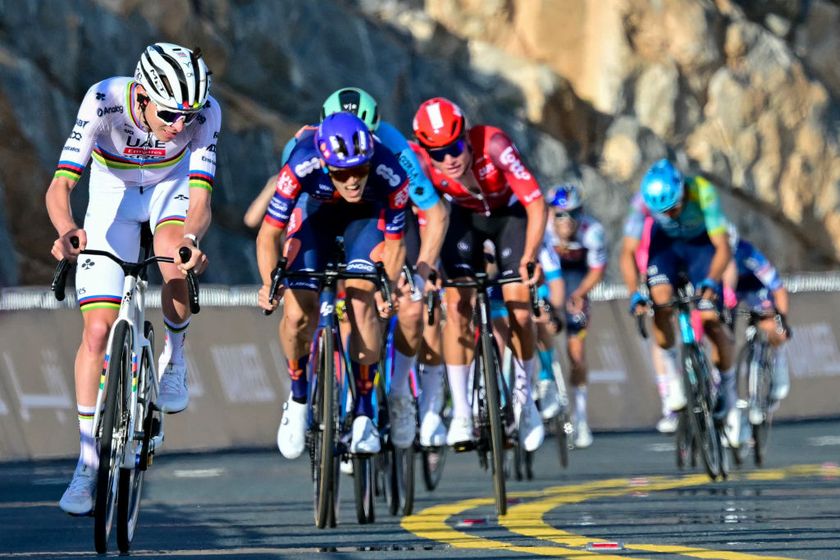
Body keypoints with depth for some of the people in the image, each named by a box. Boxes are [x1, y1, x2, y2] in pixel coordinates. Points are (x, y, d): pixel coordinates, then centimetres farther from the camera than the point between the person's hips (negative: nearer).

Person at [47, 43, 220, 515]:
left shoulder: (205, 113, -31)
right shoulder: (104, 102, -34)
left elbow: (200, 198, -35)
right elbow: (60, 185, -37)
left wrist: (191, 238, -56)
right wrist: (68, 229, -58)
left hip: (172, 185, 0)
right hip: (115, 191, 0)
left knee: (178, 265, -34)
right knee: (98, 329, -9)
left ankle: (175, 357, -2)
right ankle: (88, 464, -1)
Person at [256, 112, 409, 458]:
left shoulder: (390, 175, -36)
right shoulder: (302, 166, -39)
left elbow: (394, 242, -20)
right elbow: (269, 234, -29)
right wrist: (269, 284, -44)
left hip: (367, 216, 0)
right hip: (314, 212, 0)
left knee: (362, 301, -22)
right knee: (298, 314, -14)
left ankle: (363, 412, -7)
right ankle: (298, 397, 13)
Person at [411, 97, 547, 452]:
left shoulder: (493, 145, -38)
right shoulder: (421, 162, -31)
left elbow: (536, 204, -38)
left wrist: (529, 257, -47)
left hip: (509, 213, -1)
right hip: (464, 217, 1)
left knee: (519, 312, -11)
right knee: (457, 307, -15)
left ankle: (524, 397, 14)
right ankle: (461, 413, -8)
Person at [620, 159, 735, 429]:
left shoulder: (702, 193, -36)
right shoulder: (643, 201, -31)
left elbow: (723, 247, -37)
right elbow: (628, 252, -28)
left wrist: (711, 282, -54)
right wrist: (634, 293, -42)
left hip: (701, 243, -1)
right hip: (665, 244, 1)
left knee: (710, 321, -12)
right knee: (660, 302, -26)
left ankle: (727, 384, 11)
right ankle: (673, 375, -9)